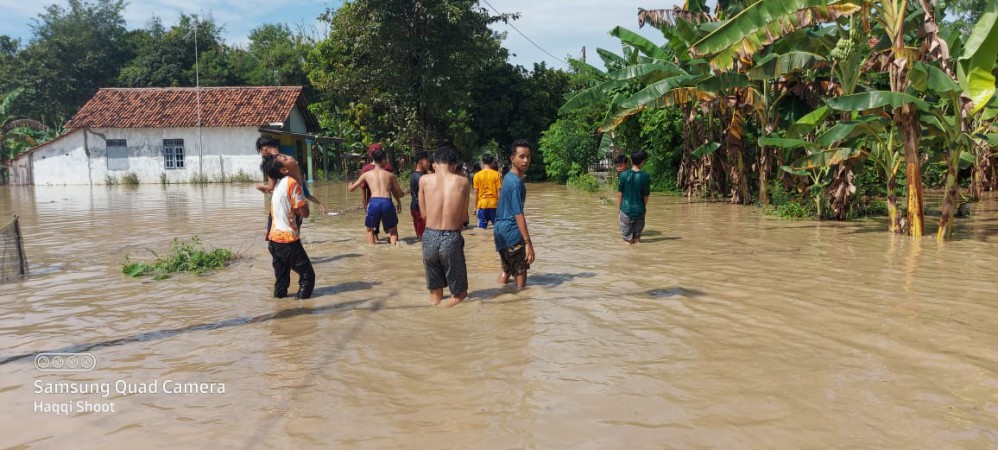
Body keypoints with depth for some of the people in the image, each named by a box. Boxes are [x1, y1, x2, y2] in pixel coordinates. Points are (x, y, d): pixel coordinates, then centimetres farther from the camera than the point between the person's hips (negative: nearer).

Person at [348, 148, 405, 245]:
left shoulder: (367, 174, 17)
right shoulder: (390, 175, 18)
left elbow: (351, 189, 26)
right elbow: (400, 194, 23)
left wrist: (350, 184, 49)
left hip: (374, 202, 0)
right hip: (387, 203, 0)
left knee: (370, 229, 25)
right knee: (393, 230, 23)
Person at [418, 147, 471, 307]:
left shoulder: (424, 180, 3)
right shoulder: (463, 182, 1)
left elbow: (423, 213, 9)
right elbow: (464, 217, 4)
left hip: (430, 237, 2)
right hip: (452, 238, -2)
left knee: (435, 292, 20)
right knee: (458, 294, 15)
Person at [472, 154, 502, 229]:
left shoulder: (477, 175, -2)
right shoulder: (497, 174, -3)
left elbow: (476, 192, -2)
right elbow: (499, 191, -5)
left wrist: (475, 206, 5)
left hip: (482, 204, 0)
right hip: (494, 204, 0)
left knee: (482, 227, 4)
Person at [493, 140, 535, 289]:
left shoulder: (507, 177, 10)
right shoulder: (516, 182, -19)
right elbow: (518, 214, -24)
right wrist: (528, 243, -26)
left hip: (500, 228, 10)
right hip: (512, 231, -10)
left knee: (507, 268, 20)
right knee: (521, 271, 1)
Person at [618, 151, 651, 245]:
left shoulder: (624, 174, -8)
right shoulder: (645, 176, -8)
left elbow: (619, 194, -4)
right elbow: (646, 196, -2)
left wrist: (620, 208, 8)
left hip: (626, 209, 0)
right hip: (639, 210, 0)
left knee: (627, 239, 9)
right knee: (637, 236, 16)